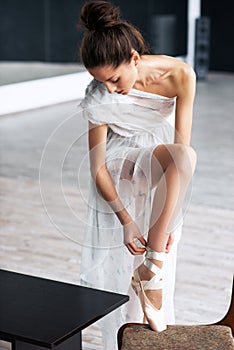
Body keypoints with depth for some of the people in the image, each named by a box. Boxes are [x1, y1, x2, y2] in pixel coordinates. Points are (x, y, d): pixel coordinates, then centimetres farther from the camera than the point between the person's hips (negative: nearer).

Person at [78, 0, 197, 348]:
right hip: (120, 173, -4)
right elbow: (97, 168, -17)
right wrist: (126, 220, -26)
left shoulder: (180, 76, -21)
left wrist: (167, 221, -24)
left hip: (161, 178, 4)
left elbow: (181, 143, -21)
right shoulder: (99, 98, -22)